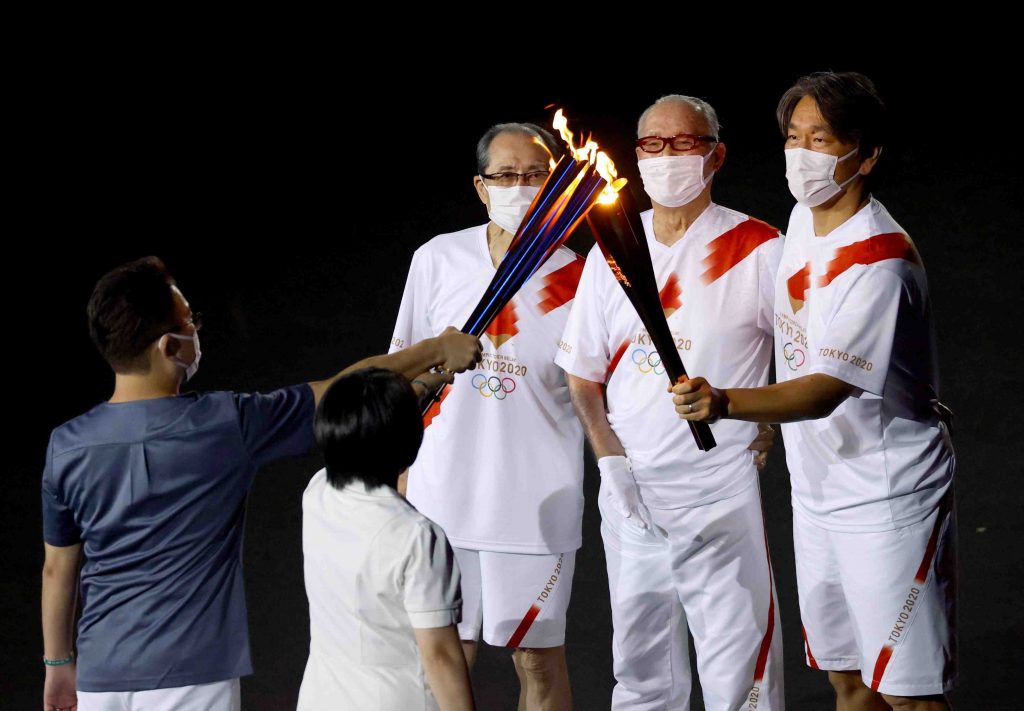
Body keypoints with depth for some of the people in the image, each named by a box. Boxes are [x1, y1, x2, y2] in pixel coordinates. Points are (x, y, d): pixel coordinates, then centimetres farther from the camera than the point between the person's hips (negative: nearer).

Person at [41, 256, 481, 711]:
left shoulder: (67, 446, -3)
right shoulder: (225, 425, -13)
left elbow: (57, 569, 8)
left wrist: (58, 664, 22)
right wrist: (437, 351, 11)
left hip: (100, 674, 4)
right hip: (190, 674, -4)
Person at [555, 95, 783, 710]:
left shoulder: (756, 251, -7)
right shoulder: (612, 253, 7)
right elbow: (583, 376, 13)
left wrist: (767, 432, -8)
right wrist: (611, 462, 2)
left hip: (720, 495, -5)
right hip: (630, 496, 5)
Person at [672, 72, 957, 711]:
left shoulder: (879, 262, -24)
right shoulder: (804, 220, 5)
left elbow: (826, 391, -31)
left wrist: (726, 404, -45)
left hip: (888, 501, -9)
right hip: (817, 490, 9)